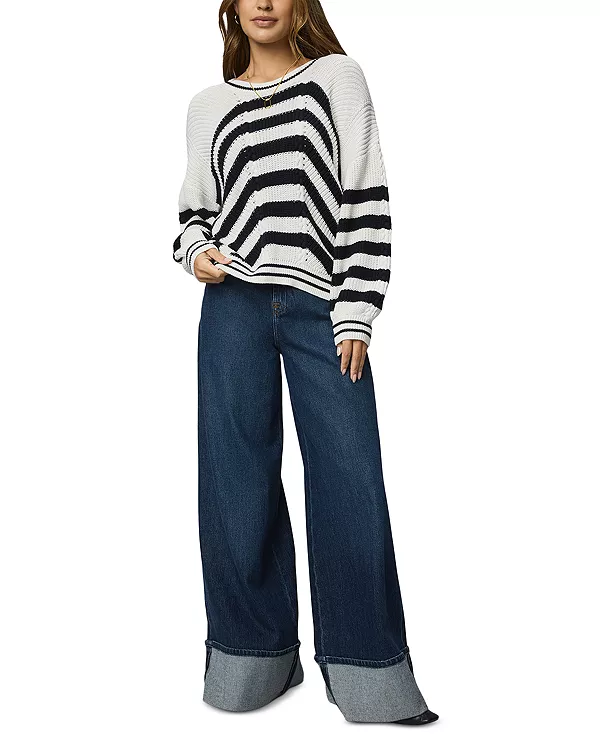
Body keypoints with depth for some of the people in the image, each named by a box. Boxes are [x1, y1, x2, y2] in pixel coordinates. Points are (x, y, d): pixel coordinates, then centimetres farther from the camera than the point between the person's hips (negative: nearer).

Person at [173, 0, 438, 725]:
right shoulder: (208, 104, 16)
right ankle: (254, 658, 17)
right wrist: (194, 252, -3)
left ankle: (367, 673, 7)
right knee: (236, 483, 2)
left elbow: (365, 197, 1)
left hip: (321, 309, -2)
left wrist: (355, 313, -7)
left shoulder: (338, 77, 9)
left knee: (351, 486, -5)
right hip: (234, 308, 2)